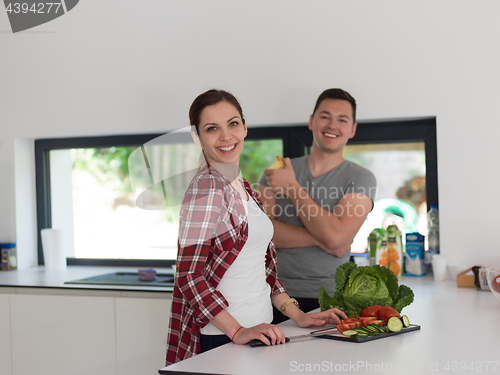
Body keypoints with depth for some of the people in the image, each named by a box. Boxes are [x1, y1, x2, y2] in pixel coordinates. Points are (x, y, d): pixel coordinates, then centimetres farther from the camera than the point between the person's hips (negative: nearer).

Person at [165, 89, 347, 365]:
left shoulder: (245, 190, 13)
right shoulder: (206, 189, -14)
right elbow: (189, 275, -18)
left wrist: (298, 315, 10)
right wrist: (237, 332, -23)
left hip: (258, 331, 8)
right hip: (218, 339, -8)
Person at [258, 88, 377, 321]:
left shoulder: (360, 179, 2)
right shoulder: (276, 172, 11)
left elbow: (335, 235, -12)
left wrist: (293, 188, -5)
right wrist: (319, 240, -12)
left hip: (328, 300, -2)